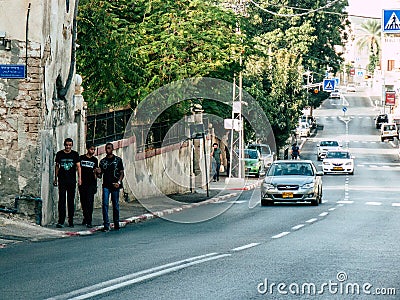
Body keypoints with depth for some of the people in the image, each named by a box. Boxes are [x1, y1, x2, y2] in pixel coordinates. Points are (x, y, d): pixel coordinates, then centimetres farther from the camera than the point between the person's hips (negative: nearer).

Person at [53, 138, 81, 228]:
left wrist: (79, 178, -8)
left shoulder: (75, 154, 5)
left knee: (71, 201, 6)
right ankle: (61, 221, -11)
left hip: (72, 180, 0)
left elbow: (78, 166, 2)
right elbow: (57, 166, 14)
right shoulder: (59, 154, 6)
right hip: (62, 180, 0)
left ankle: (71, 221, 13)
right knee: (61, 200, -7)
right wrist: (55, 179, 13)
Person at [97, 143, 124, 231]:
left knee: (116, 205, 4)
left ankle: (116, 224, 15)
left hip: (115, 186, -1)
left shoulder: (118, 160, 5)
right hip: (106, 185, 1)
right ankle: (106, 225, -9)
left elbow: (122, 173, 4)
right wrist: (98, 173, -10)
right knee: (105, 204, -9)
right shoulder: (102, 161, 12)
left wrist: (119, 182, -11)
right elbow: (100, 175, 14)